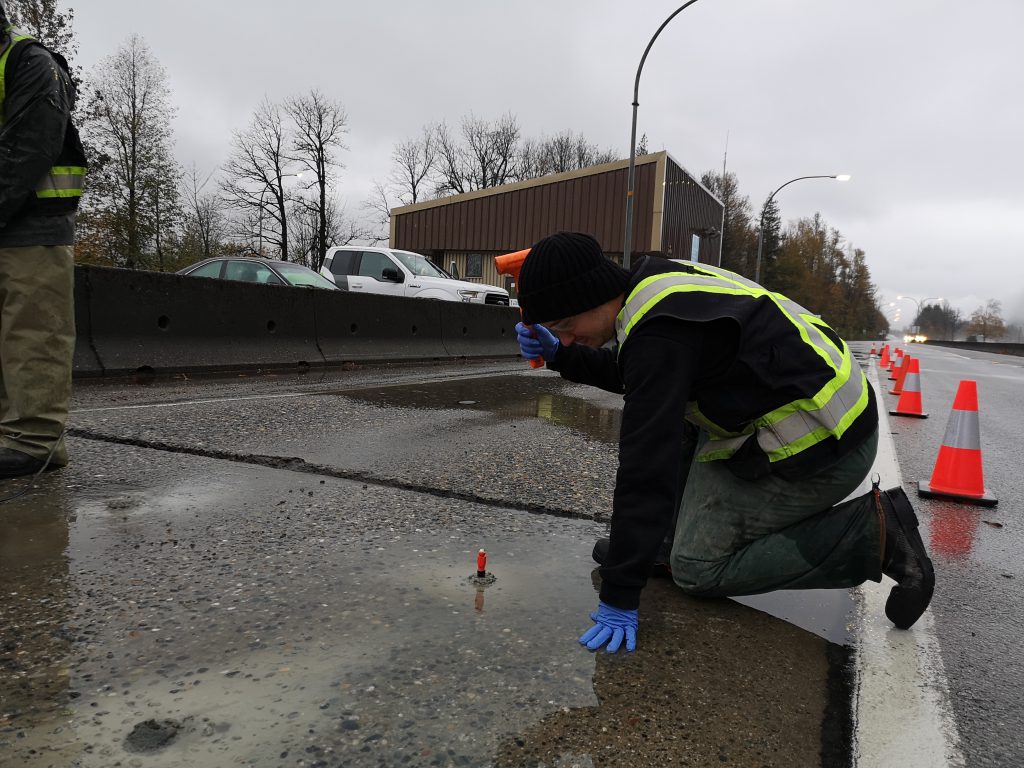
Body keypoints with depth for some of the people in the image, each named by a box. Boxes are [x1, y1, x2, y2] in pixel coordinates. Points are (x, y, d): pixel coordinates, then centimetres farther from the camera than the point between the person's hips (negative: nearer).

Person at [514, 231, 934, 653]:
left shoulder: (658, 333, -26)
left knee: (697, 568, -1)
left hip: (822, 452, -10)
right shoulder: (656, 282, 4)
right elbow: (627, 375, 21)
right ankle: (669, 535, 16)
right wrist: (560, 355, 7)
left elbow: (645, 468, -27)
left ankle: (873, 532, -2)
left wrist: (619, 596, -20)